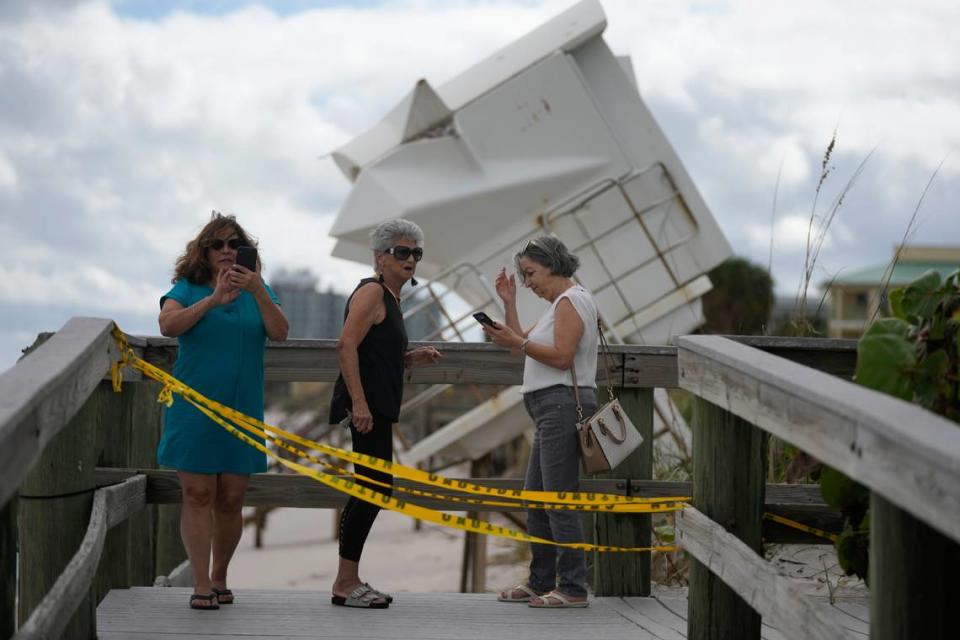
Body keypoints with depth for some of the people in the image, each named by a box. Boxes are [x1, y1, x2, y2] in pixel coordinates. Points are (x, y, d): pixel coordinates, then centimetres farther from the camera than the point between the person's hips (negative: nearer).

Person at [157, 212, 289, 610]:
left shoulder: (257, 290, 9)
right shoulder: (188, 289, 2)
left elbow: (280, 333, -5)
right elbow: (168, 325, -16)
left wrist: (257, 291, -19)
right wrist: (214, 299, -24)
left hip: (242, 411, 2)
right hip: (194, 409, -2)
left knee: (231, 500, 5)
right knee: (198, 496, -7)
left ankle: (220, 578, 20)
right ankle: (201, 585, -6)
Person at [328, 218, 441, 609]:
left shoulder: (389, 298, 21)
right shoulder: (372, 291, -8)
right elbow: (346, 346, -19)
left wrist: (412, 358, 11)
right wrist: (358, 402, -25)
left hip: (376, 408, 10)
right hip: (365, 407, -10)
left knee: (370, 490, 12)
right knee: (377, 488, -11)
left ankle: (349, 582, 17)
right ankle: (346, 584, -8)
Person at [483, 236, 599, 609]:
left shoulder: (571, 301, -9)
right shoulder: (561, 304, 22)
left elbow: (561, 356, -19)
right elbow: (526, 348, 21)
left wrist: (517, 342, -16)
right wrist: (509, 303, 16)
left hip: (564, 405, -11)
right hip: (553, 411, 11)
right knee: (535, 498, 14)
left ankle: (573, 588, -11)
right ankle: (541, 583, 20)